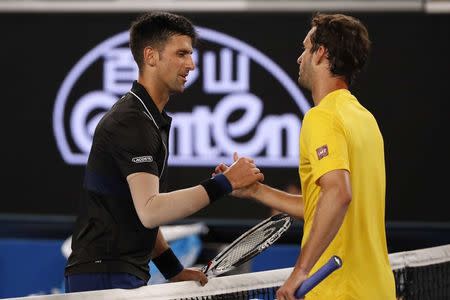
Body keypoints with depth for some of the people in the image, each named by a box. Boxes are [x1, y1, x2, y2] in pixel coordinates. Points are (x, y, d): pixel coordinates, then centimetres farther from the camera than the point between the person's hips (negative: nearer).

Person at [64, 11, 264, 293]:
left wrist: (173, 269, 16)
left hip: (128, 275, 10)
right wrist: (225, 183, -27)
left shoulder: (152, 119, 18)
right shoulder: (131, 121, -15)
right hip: (104, 276, -10)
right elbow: (149, 211, -26)